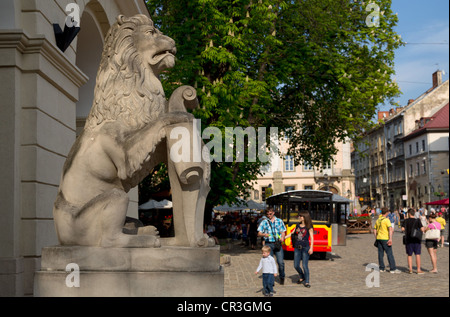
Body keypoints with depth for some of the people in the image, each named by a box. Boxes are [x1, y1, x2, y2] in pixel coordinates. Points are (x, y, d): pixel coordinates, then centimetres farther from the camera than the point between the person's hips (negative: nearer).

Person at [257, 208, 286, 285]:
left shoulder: (279, 221, 12)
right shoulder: (264, 222, 9)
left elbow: (283, 231, 11)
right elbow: (259, 233, 5)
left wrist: (282, 238, -11)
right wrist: (264, 234, -17)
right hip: (268, 244, 0)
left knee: (281, 262, -6)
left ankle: (282, 277, 14)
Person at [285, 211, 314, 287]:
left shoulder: (309, 227, -4)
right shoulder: (298, 226, 12)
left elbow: (312, 238, -7)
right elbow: (291, 233, 21)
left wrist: (311, 248, -16)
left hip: (305, 248, -5)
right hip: (297, 248, 5)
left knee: (305, 265, -6)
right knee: (296, 265, 5)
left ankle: (306, 282, 6)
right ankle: (301, 277, 28)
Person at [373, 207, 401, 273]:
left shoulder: (377, 220, 11)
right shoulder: (386, 220, -10)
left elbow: (374, 230, 15)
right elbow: (390, 229, -20)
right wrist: (390, 239, -22)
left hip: (378, 238, 7)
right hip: (385, 239, -7)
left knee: (380, 253, 10)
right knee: (389, 254, -3)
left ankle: (382, 268, 14)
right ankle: (393, 269, -2)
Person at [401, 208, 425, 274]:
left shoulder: (406, 221, -2)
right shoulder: (417, 221, -5)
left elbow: (402, 229, -8)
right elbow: (422, 229, -13)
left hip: (408, 239, 1)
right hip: (417, 240, -1)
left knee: (409, 255, 9)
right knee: (417, 254, 2)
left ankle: (410, 269, 6)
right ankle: (418, 270, 1)